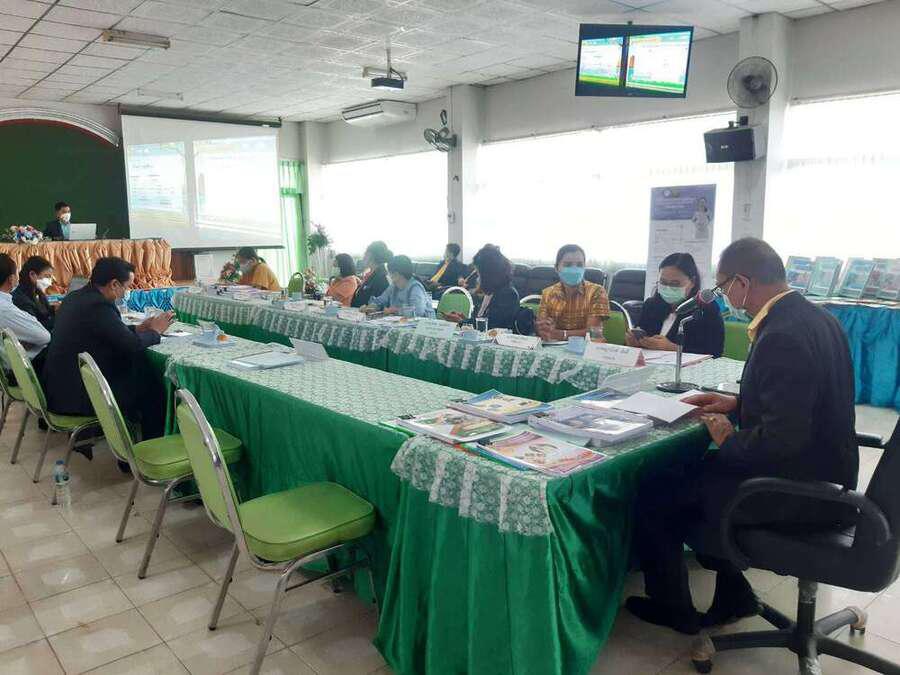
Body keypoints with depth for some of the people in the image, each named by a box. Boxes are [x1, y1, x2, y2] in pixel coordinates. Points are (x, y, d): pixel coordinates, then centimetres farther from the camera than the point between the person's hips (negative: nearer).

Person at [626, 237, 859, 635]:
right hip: (824, 476, 10)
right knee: (692, 472, 21)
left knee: (654, 493, 1)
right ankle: (732, 594, 25)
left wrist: (729, 441, -11)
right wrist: (737, 404, 9)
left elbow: (782, 439, -29)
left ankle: (674, 608, 22)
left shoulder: (782, 338, -27)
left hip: (797, 493, -9)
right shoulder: (814, 318, 4)